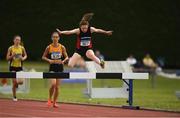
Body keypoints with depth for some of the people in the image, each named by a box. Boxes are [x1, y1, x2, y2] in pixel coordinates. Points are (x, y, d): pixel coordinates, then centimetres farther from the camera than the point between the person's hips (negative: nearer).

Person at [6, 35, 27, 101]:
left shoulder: (22, 48, 1)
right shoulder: (10, 48, -5)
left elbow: (25, 55, 14)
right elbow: (7, 58, -2)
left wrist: (23, 58, -8)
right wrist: (12, 56, -21)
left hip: (19, 67, 2)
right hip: (13, 67, -2)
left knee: (21, 82, -12)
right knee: (14, 82, -6)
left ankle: (16, 82, 26)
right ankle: (14, 97, 9)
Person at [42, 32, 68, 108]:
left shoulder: (62, 47, 0)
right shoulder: (49, 47, -2)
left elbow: (66, 57, 6)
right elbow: (43, 57, 6)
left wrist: (63, 61, -15)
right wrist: (49, 60, -13)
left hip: (59, 67, 2)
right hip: (52, 67, -2)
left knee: (57, 86, 5)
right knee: (53, 84, -20)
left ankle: (54, 102, 18)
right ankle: (50, 99, 2)